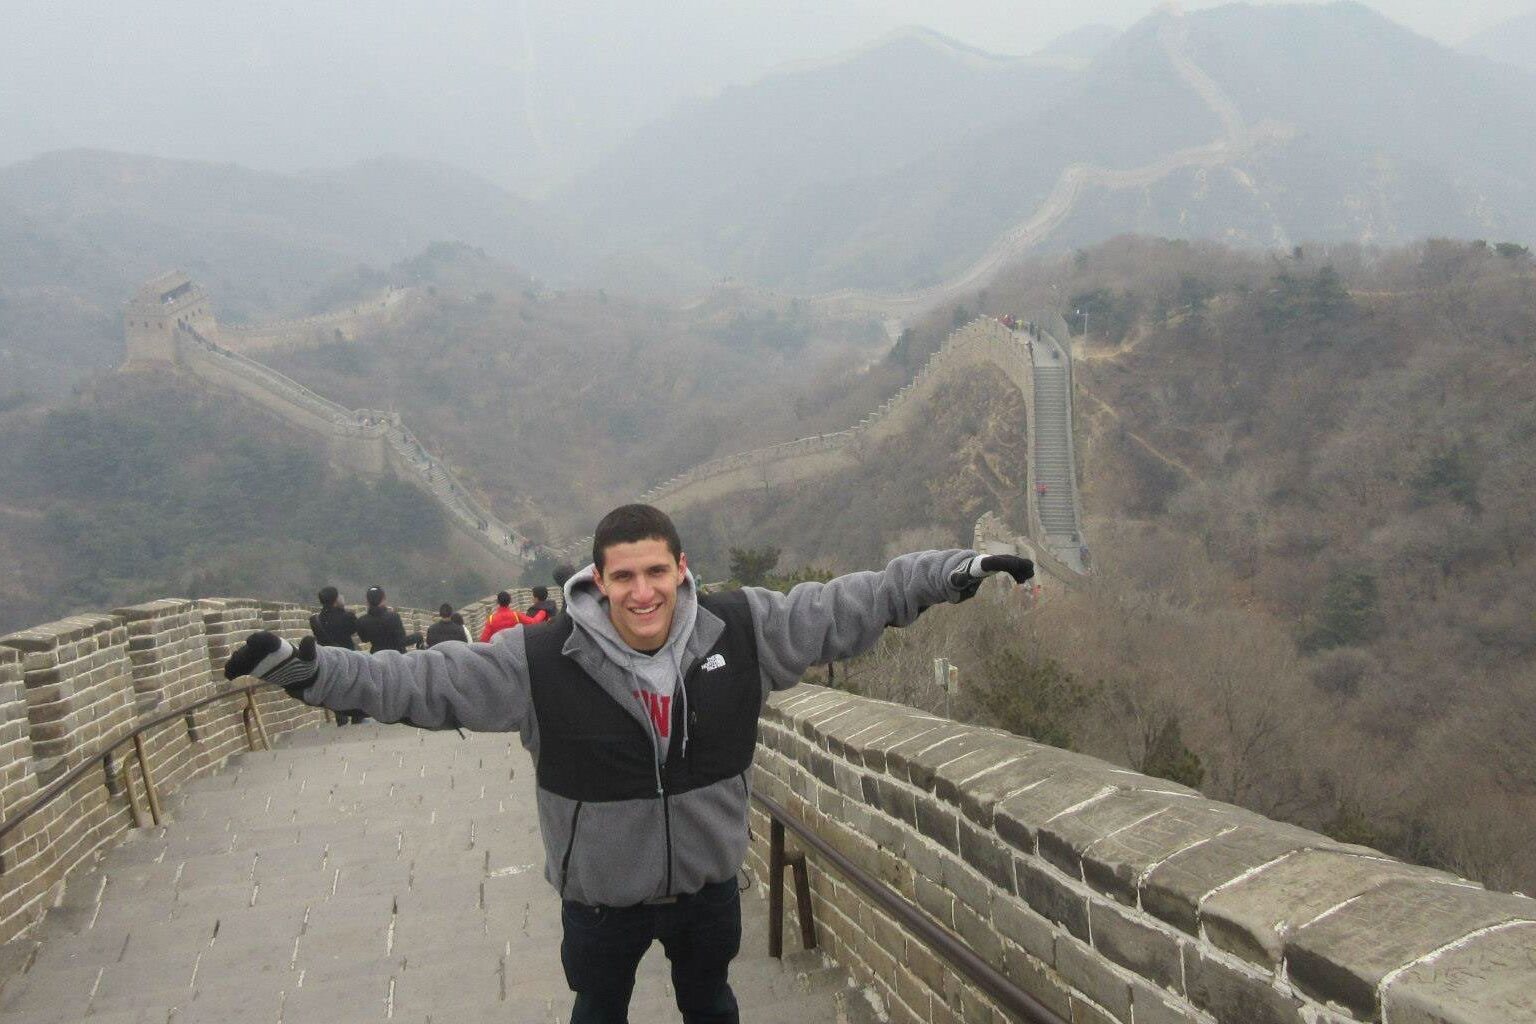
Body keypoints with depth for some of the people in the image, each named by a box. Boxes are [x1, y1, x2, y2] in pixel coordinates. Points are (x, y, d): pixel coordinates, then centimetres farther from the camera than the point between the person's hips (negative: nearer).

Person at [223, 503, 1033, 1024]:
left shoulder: (740, 631, -17)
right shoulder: (543, 662, -24)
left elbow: (842, 608, -9)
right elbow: (424, 683, -21)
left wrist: (952, 571, -10)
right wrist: (309, 670, -29)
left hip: (709, 882, 2)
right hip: (601, 896, -1)